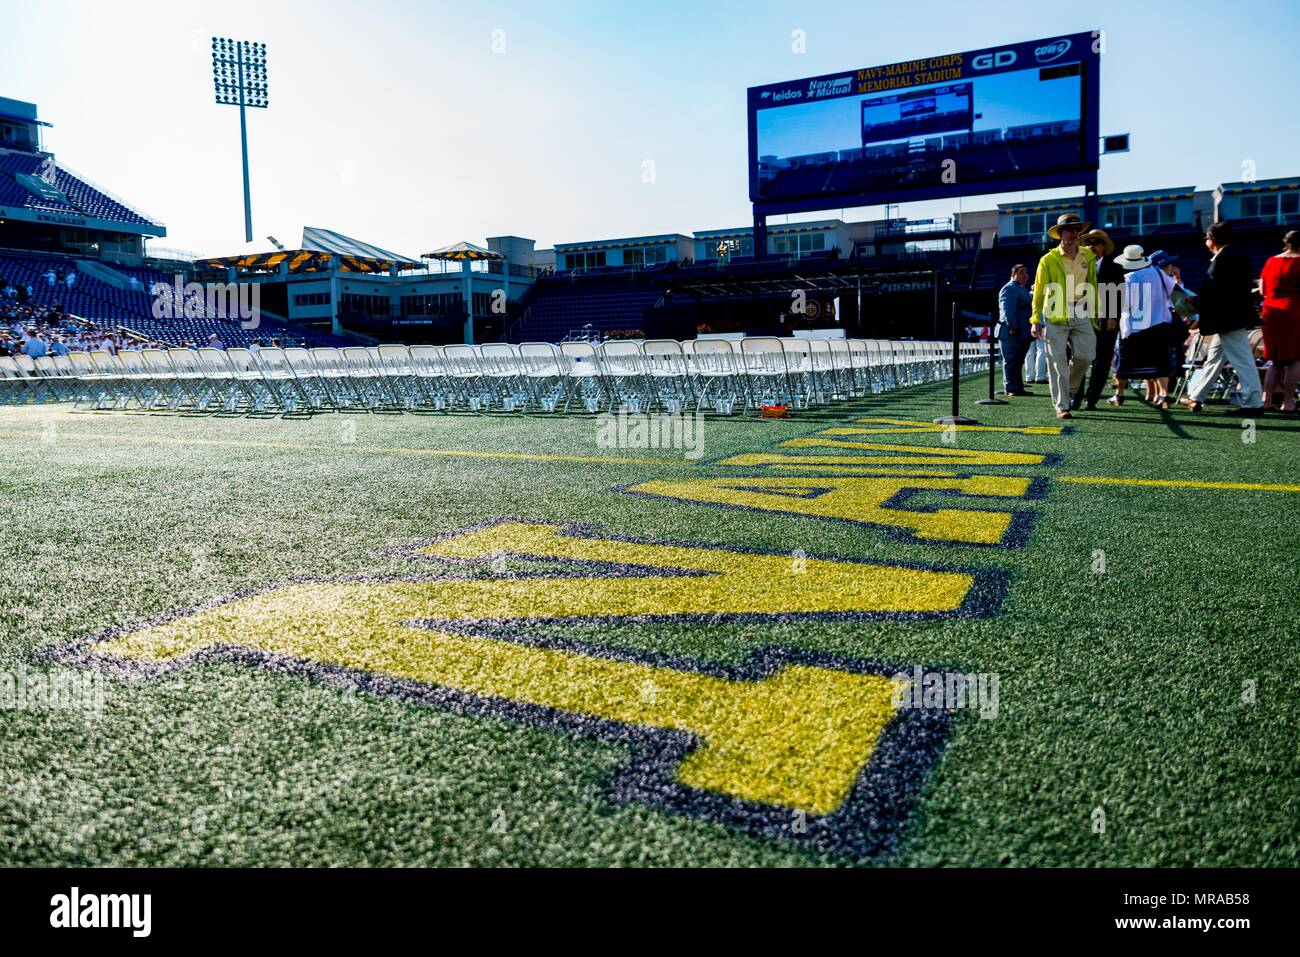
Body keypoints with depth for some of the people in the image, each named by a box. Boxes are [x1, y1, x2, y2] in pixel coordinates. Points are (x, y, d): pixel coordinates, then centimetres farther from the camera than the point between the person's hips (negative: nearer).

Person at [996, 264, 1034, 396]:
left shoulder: (1023, 289, 22)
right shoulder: (1009, 289, -10)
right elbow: (1007, 310, -20)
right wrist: (1012, 326, -25)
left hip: (1023, 334, 10)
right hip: (1012, 333, -10)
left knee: (1018, 362, 12)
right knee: (1011, 361, -6)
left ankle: (1018, 388, 16)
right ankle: (1011, 388, -4)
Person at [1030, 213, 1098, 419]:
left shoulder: (1088, 257, 10)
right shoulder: (1048, 260, -1)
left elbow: (1092, 287, 15)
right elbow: (1039, 291, 1)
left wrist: (1094, 314, 14)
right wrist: (1036, 320, -2)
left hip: (1080, 315, 4)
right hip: (1055, 317, -3)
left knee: (1086, 355, -3)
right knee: (1058, 364, -3)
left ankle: (1070, 389, 25)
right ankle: (1062, 406, 3)